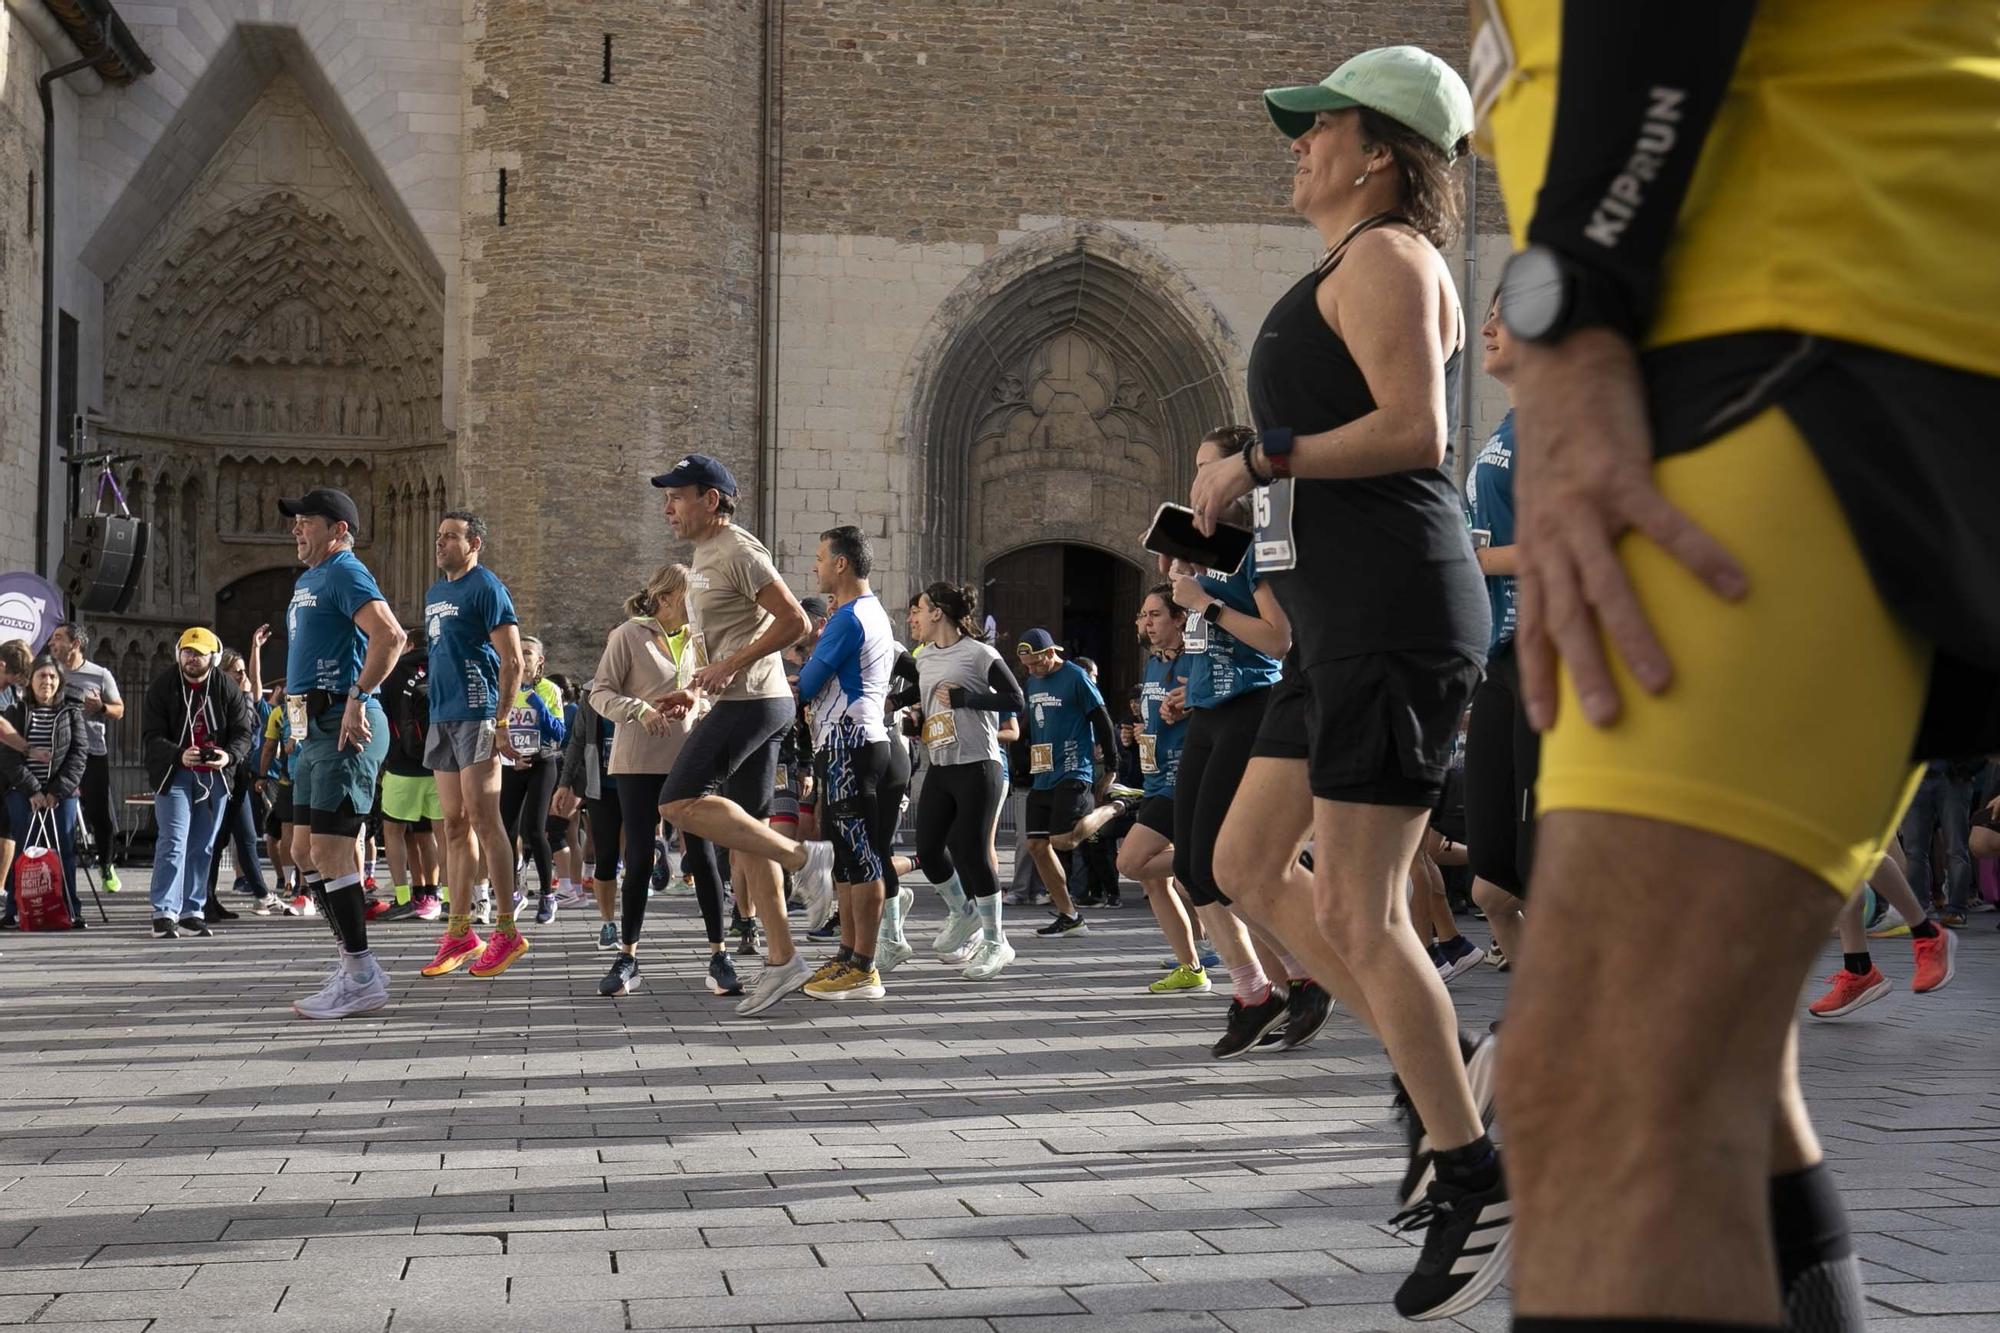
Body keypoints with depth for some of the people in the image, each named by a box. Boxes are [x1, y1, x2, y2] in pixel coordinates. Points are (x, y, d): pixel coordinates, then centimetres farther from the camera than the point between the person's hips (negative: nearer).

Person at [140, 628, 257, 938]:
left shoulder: (228, 690, 0)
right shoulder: (161, 688, -6)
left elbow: (242, 733, 0)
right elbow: (151, 736, -11)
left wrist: (229, 756, -22)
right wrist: (180, 755, -29)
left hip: (213, 776, 3)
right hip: (173, 773, -3)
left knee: (203, 847, 8)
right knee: (173, 843, -13)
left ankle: (191, 913, 15)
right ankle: (164, 913, -13)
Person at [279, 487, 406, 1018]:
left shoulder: (345, 573, -10)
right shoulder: (306, 582, 21)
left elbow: (390, 636, -25)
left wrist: (357, 699, -25)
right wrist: (296, 707, 21)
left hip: (344, 728, -11)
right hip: (313, 730, 11)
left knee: (329, 851, -11)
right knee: (305, 852, 12)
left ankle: (361, 979, -6)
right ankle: (355, 963, 18)